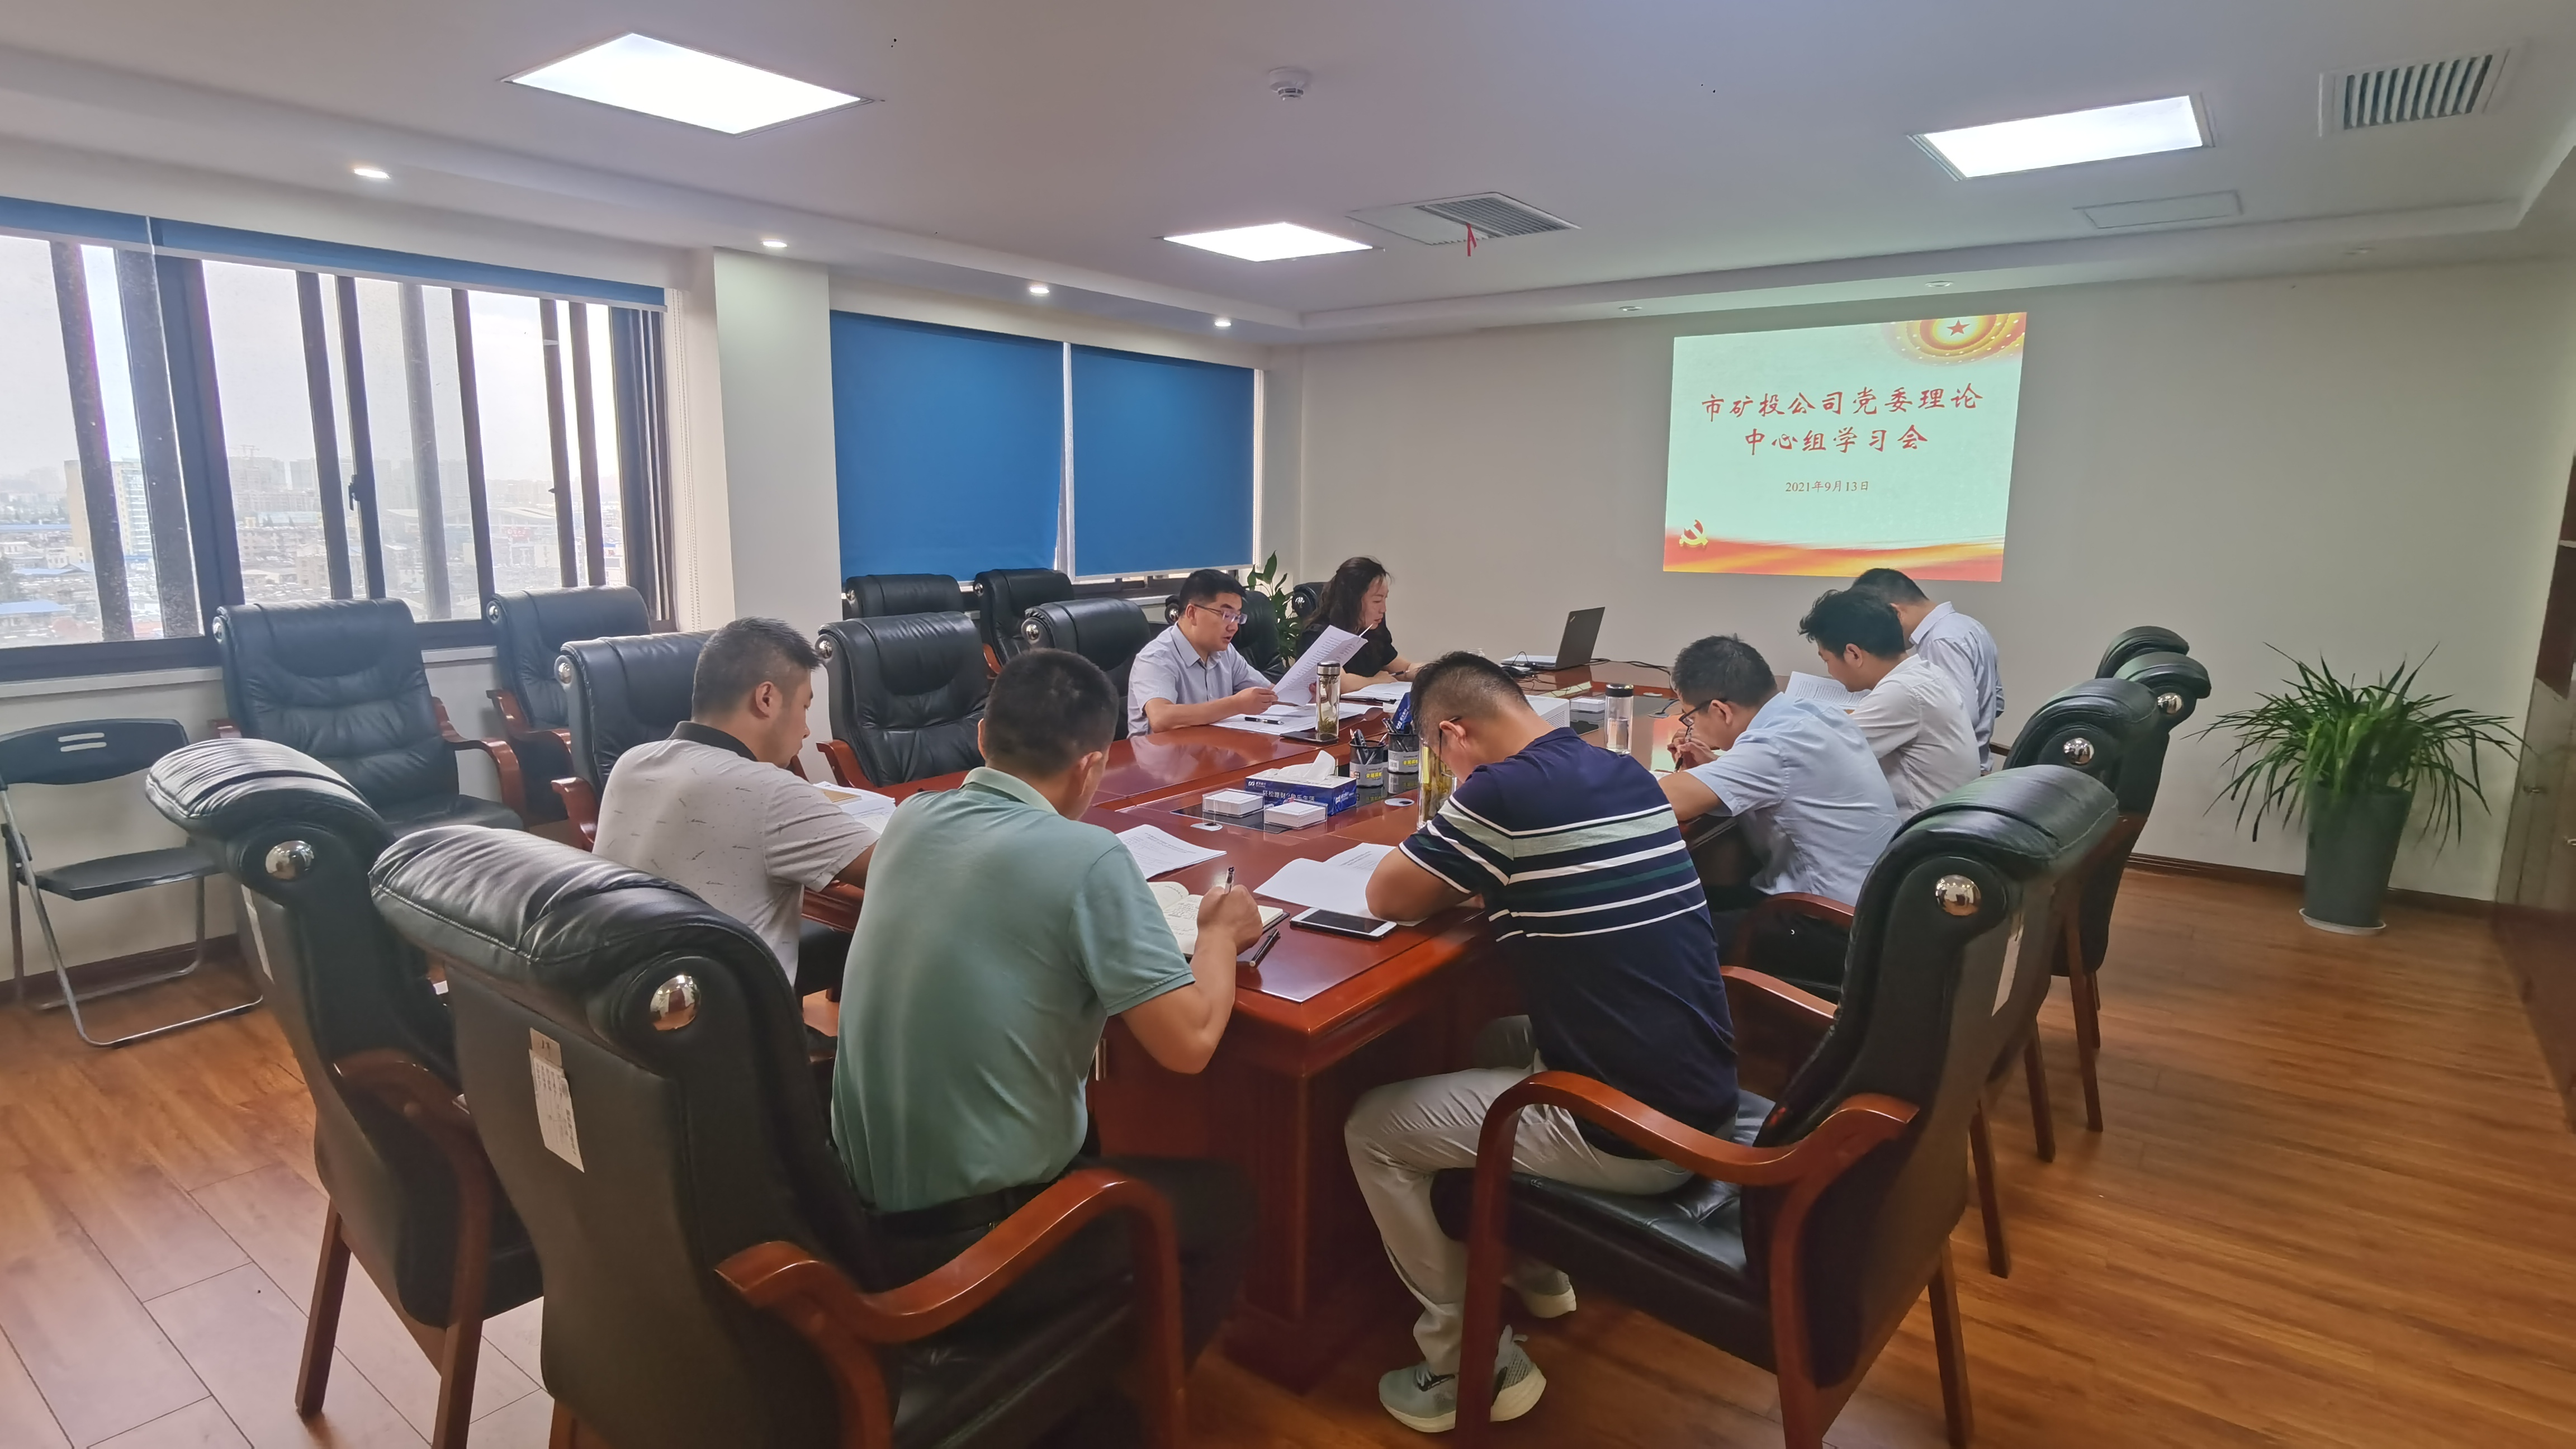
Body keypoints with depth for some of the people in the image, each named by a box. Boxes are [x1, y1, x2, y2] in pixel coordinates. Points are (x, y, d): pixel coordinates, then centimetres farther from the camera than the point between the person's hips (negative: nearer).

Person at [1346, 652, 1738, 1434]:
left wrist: (1460, 868, 10)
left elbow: (1387, 897, -7)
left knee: (1372, 1130, 6)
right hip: (1706, 1104, 9)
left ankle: (1476, 1366, 14)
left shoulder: (1500, 793, -19)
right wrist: (1483, 869, 13)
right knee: (1500, 1044, 31)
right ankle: (1534, 1266, 40)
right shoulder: (1630, 773, 6)